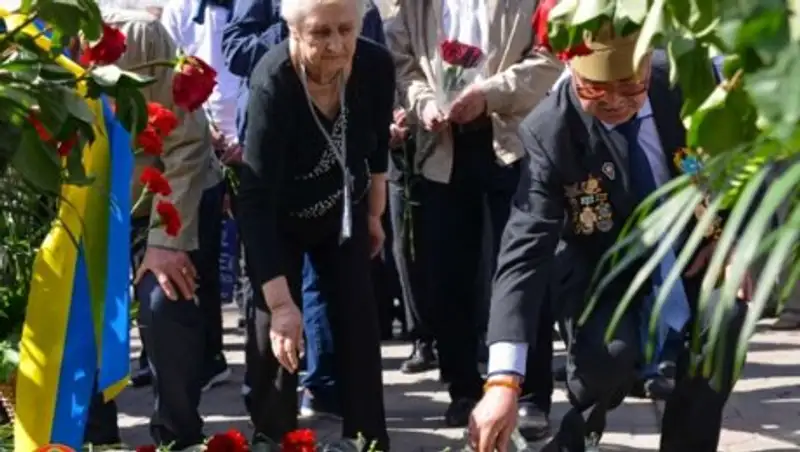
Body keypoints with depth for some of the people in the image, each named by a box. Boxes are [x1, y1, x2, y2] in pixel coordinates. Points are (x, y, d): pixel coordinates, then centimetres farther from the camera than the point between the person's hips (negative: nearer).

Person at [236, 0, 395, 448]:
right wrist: (280, 301, -45)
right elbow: (257, 198, -40)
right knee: (277, 337, -9)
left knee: (361, 328, 4)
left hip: (344, 212, 4)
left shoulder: (376, 66, -24)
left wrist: (374, 213, 12)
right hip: (279, 219, -4)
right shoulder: (273, 83, -36)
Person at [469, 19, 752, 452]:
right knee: (608, 353, -30)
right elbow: (525, 250, -30)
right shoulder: (550, 131, -24)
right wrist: (503, 380, -39)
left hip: (695, 258, 3)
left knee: (726, 315, -27)